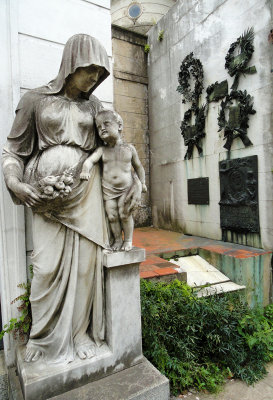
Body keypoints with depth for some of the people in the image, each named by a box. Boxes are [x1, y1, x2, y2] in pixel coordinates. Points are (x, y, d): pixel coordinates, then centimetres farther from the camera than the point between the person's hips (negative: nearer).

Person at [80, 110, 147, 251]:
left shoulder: (129, 148, 1)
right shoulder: (102, 150, 1)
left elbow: (138, 166, 12)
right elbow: (90, 160, -13)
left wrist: (142, 182, 13)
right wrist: (85, 170, -34)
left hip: (126, 188, -1)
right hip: (108, 190, 2)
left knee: (125, 214, -4)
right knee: (112, 216, 2)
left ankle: (128, 240, 17)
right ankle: (118, 239, 22)